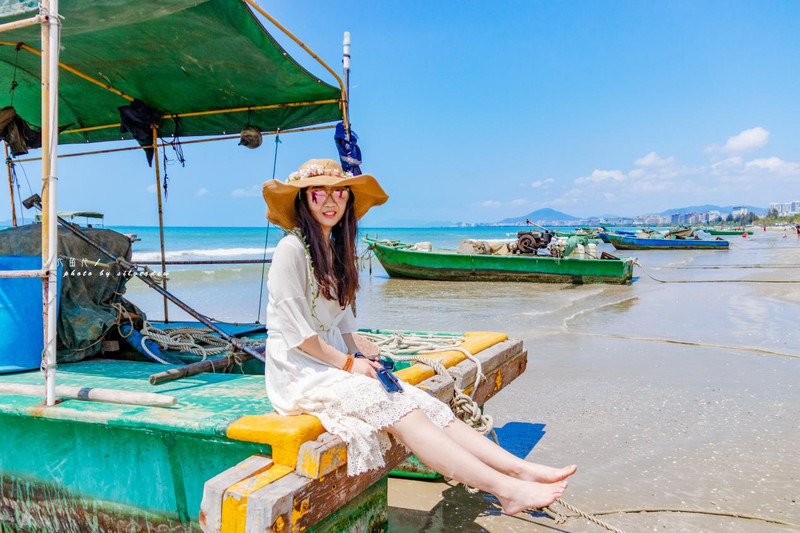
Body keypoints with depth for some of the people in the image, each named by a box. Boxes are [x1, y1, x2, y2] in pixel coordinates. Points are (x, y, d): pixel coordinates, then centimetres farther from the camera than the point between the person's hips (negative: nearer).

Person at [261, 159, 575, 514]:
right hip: (298, 370, -7)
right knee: (398, 409, -24)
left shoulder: (336, 249, 15)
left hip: (334, 361, 7)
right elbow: (296, 331, -14)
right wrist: (348, 363, -13)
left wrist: (359, 358, 1)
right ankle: (505, 489, -30)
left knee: (420, 402, -14)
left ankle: (519, 468, -22)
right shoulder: (291, 249, -11)